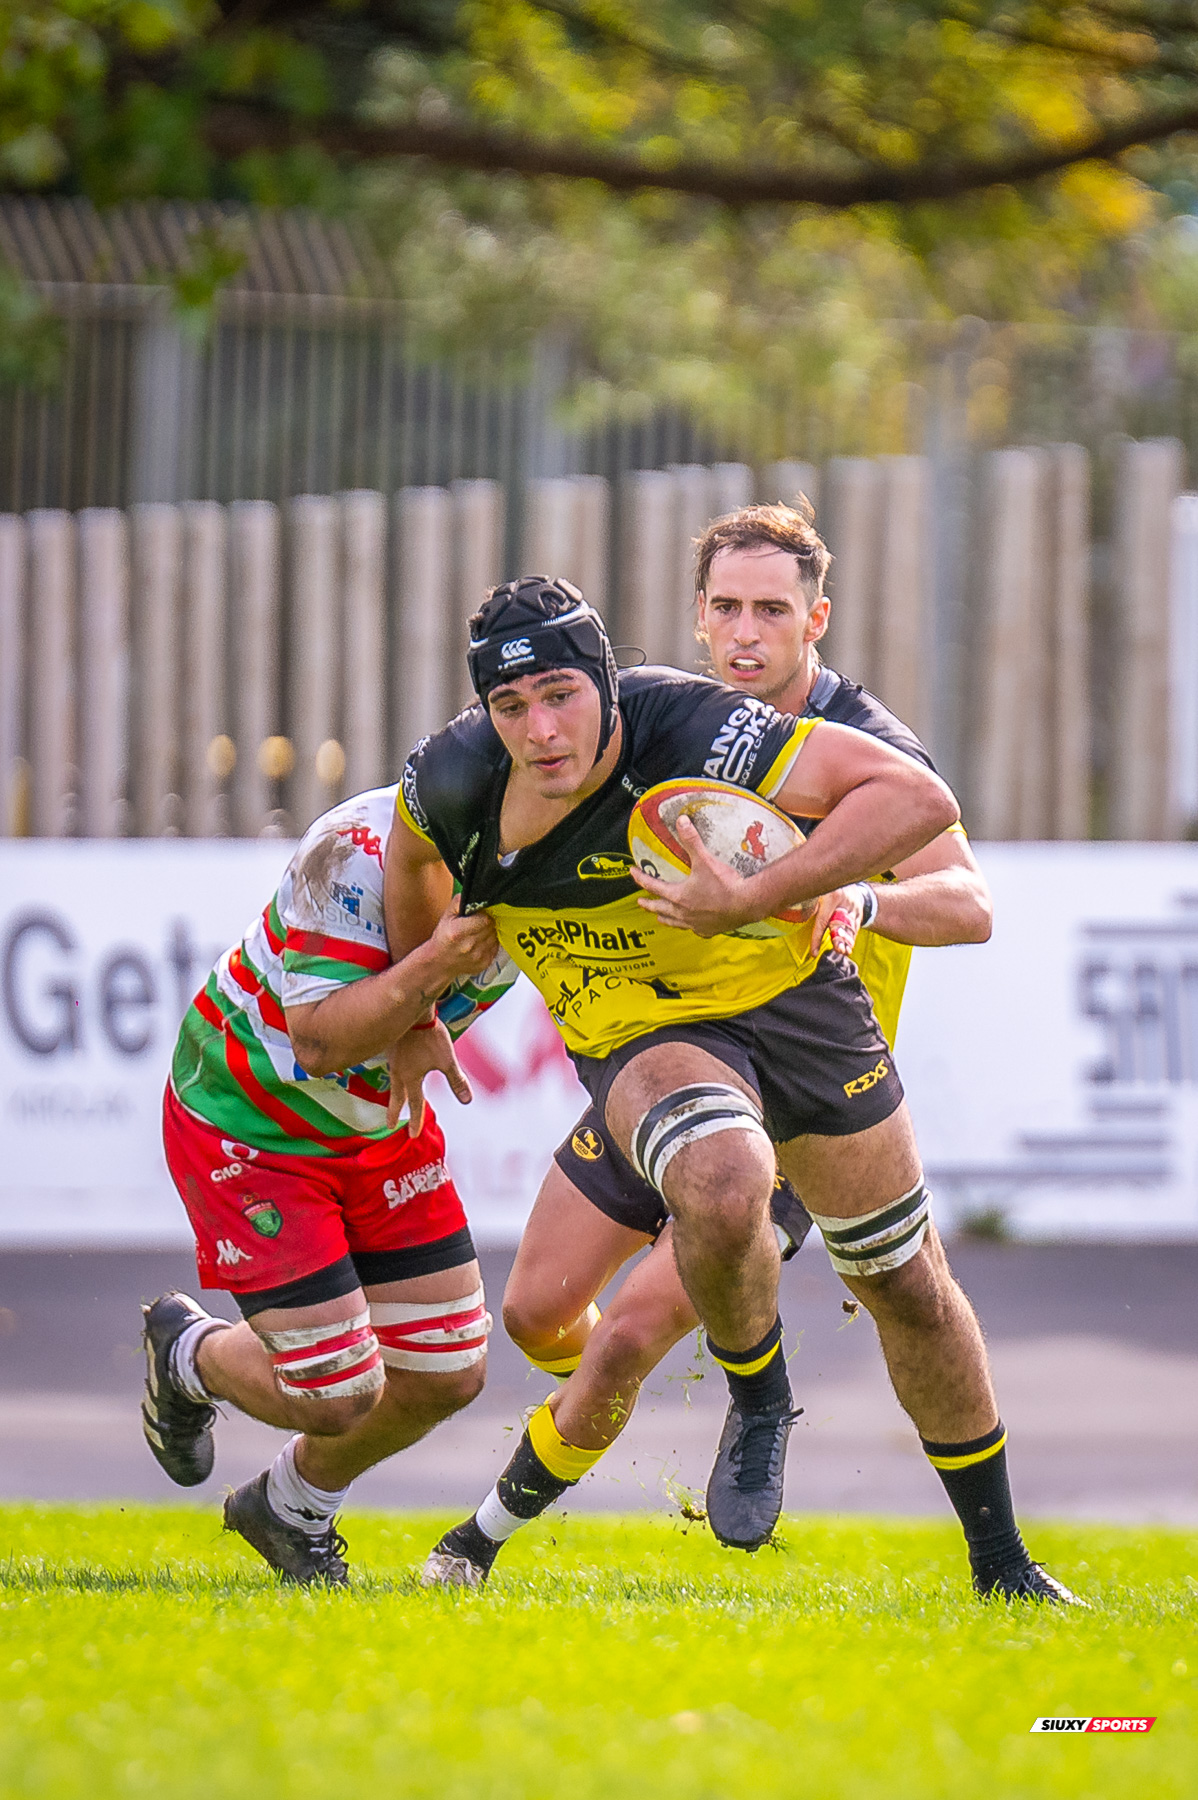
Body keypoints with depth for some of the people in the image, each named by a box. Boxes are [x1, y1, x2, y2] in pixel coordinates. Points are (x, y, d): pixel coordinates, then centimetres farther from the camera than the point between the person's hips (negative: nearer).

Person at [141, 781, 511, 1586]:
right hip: (246, 1121, -7)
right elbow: (320, 1038, -36)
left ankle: (292, 1508, 32)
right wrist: (434, 964, -47)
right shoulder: (355, 851, -33)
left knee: (447, 1375, 2)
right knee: (337, 1395, -10)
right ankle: (186, 1353, 26)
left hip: (383, 1122, 7)